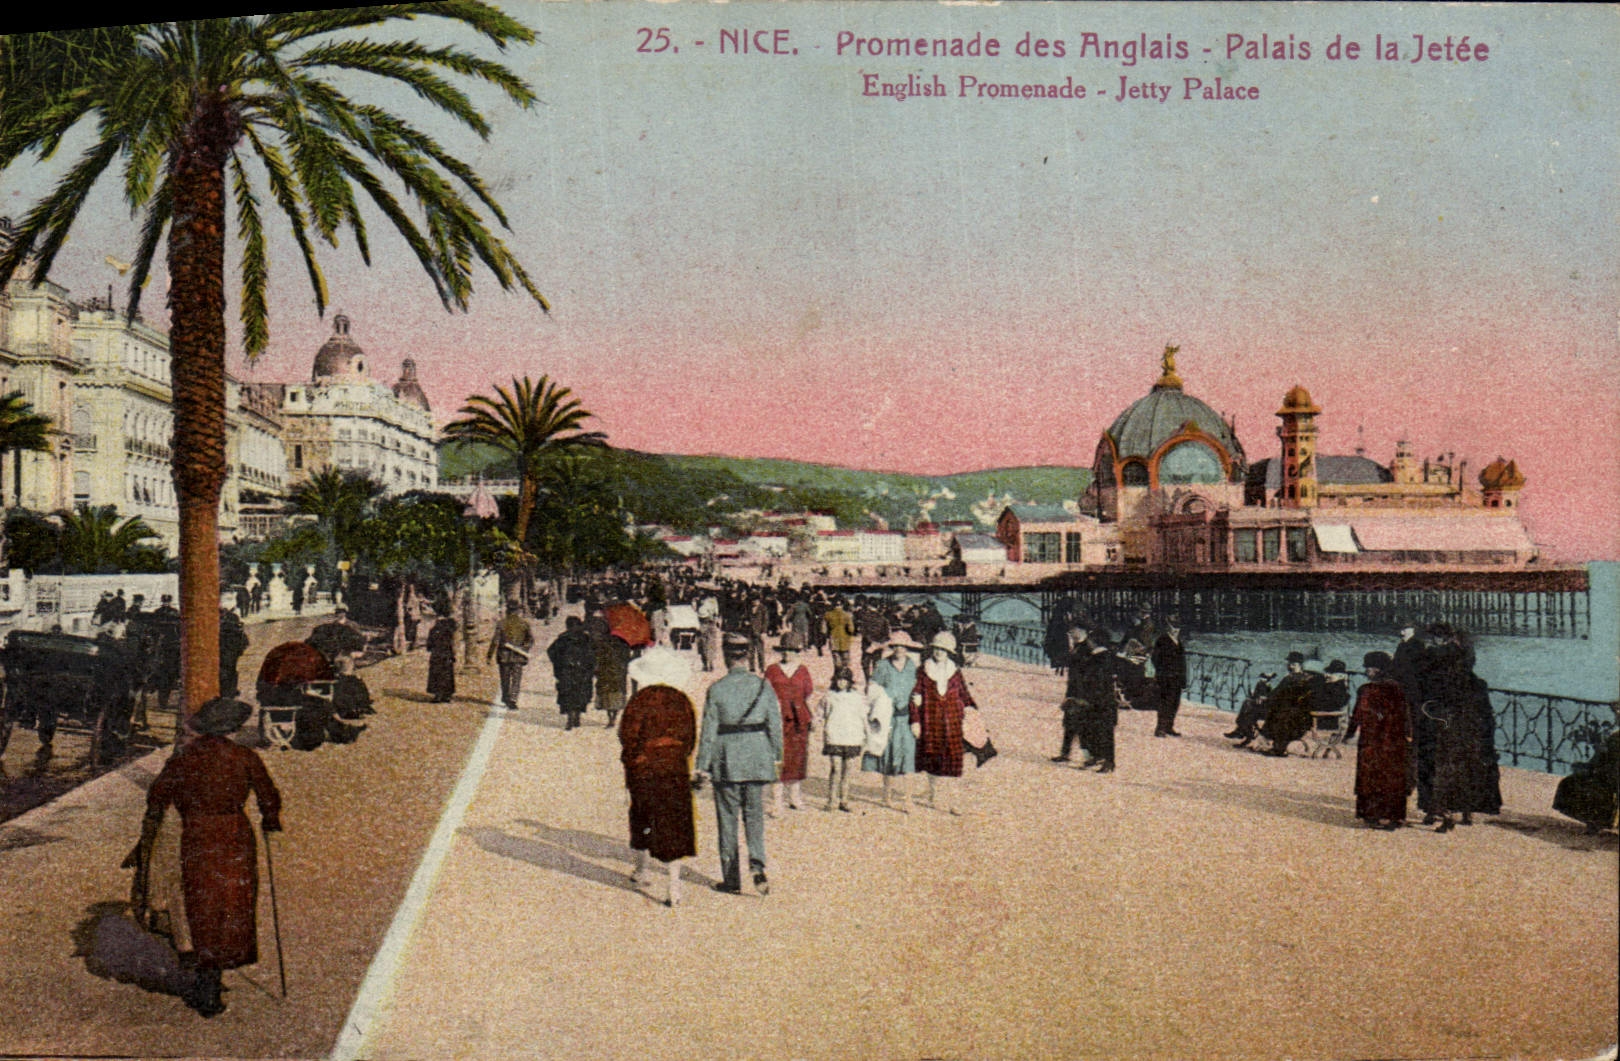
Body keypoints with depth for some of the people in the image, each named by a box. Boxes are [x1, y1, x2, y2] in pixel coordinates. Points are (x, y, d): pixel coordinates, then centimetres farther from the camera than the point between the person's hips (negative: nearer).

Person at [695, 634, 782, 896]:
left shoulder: (716, 689, -8)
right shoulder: (764, 686, -1)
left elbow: (708, 729, -6)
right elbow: (775, 725, 2)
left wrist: (703, 765, 0)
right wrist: (775, 756, 13)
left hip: (726, 763, -2)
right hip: (757, 761, 2)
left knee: (727, 819, 9)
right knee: (755, 816, 13)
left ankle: (731, 879, 13)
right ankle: (758, 865, -9)